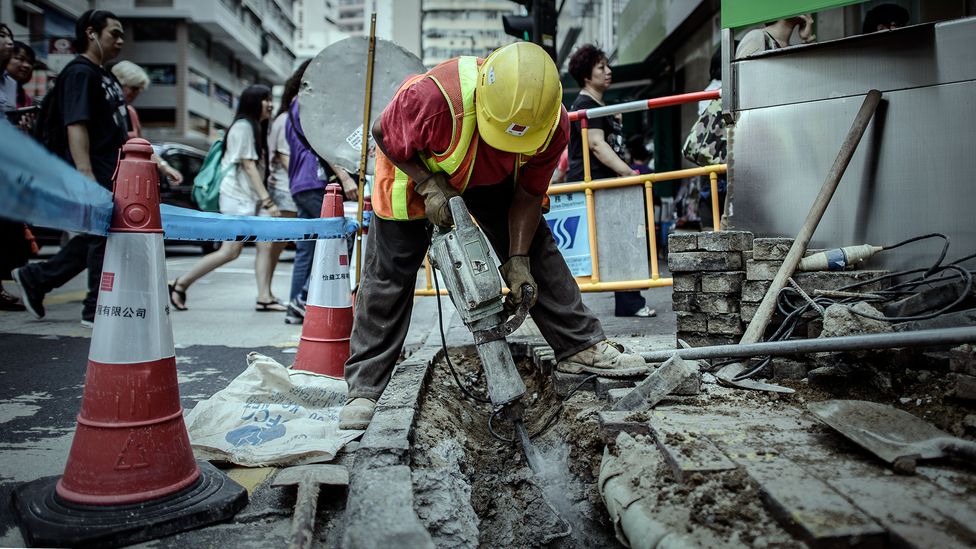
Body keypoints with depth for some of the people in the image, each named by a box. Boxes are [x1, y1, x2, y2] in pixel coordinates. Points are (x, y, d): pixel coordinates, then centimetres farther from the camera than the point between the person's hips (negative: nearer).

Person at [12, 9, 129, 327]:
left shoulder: (104, 76, 20)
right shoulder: (79, 73, -11)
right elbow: (76, 126, -21)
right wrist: (86, 175, -28)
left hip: (111, 174, 10)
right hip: (95, 175, -10)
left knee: (94, 238, 16)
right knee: (103, 238, -3)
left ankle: (34, 278, 28)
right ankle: (96, 310, 8)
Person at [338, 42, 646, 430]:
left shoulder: (554, 125, -29)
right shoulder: (434, 97, -43)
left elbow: (529, 194, -15)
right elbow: (382, 133, -22)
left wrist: (517, 260, -22)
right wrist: (428, 186, -31)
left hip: (491, 176, 4)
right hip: (414, 166, -3)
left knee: (537, 250, -4)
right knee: (388, 274, -7)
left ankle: (581, 346, 7)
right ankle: (363, 388, 1)